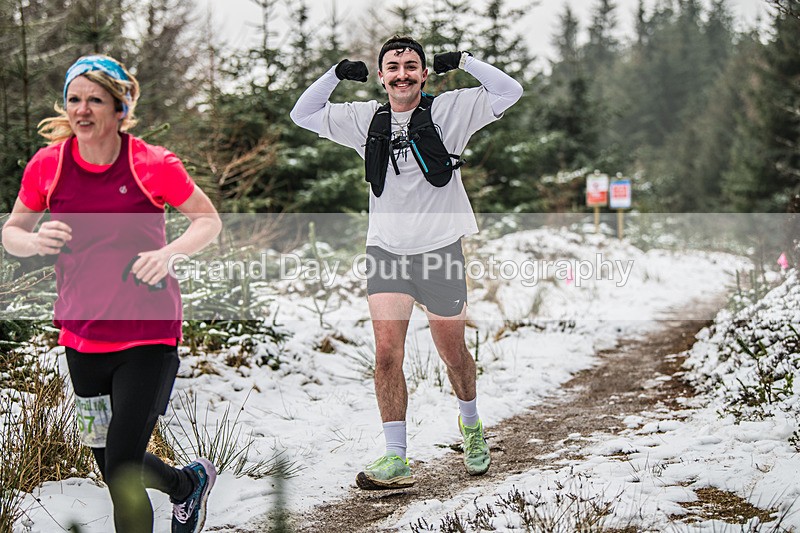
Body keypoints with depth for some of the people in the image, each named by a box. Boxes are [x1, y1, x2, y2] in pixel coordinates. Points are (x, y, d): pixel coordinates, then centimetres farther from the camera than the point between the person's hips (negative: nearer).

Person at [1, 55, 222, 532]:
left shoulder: (153, 164, -10)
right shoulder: (48, 165, -2)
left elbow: (209, 220, 1)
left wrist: (167, 253, -17)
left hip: (148, 335, -4)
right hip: (82, 337, 5)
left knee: (121, 473, -10)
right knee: (111, 467, 16)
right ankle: (190, 482, 46)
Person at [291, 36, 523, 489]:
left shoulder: (449, 110, -1)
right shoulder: (366, 119, 8)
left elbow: (509, 91, -5)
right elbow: (303, 115, 17)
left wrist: (461, 60, -10)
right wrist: (336, 74, 4)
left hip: (439, 249, -2)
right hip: (386, 251, 2)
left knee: (453, 354, 9)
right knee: (387, 354, -8)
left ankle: (472, 425, 38)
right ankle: (396, 460, -4)